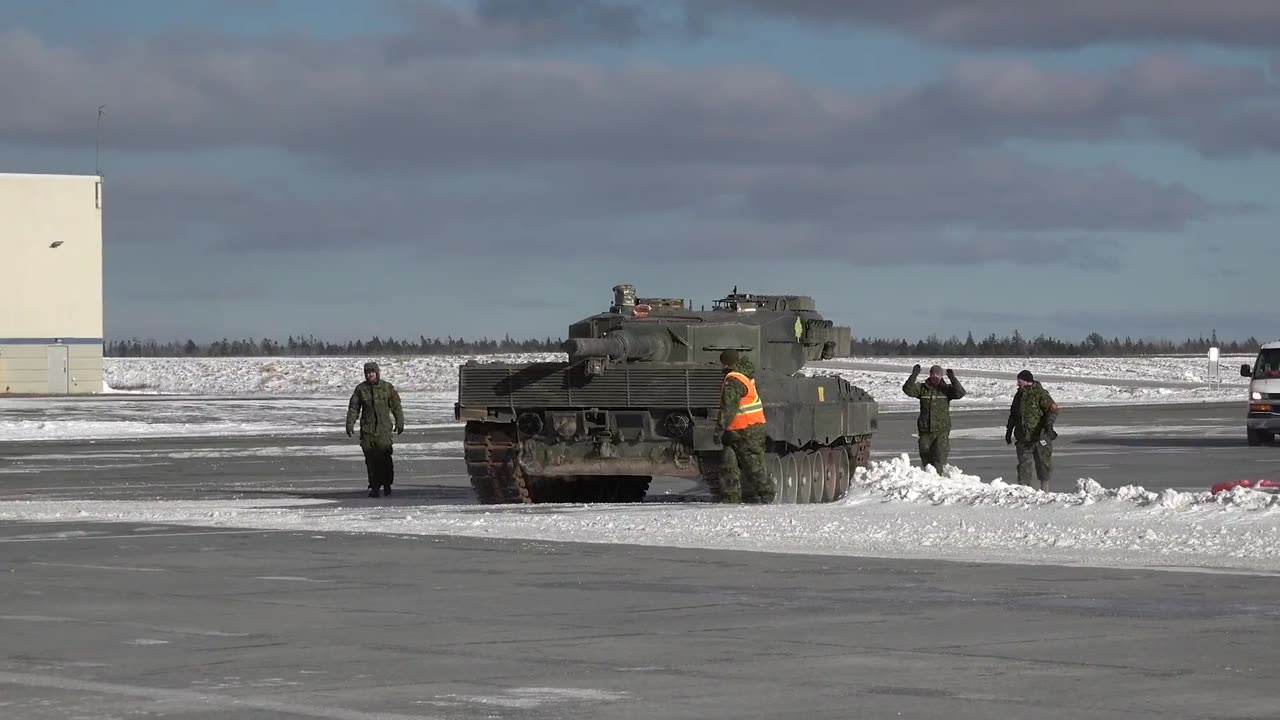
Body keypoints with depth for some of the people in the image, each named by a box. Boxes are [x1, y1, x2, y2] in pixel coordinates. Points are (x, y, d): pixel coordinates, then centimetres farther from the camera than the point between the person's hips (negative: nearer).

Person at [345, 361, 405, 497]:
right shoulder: (360, 389, 6)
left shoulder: (387, 387, 5)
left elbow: (396, 406, 11)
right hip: (367, 430, 1)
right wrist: (350, 424, -1)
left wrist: (400, 423, 8)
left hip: (384, 428, -1)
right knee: (370, 459, -2)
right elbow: (353, 408, 8)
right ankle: (374, 487, 5)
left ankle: (387, 484, 4)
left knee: (384, 456, -11)